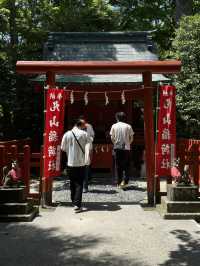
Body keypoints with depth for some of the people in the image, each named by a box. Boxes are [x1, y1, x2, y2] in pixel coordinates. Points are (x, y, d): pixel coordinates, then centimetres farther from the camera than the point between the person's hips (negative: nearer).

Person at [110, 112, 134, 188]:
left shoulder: (114, 126, 0)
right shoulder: (128, 126, -2)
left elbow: (112, 138, -1)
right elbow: (131, 138, 0)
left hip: (117, 148, 1)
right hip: (126, 148, -1)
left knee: (118, 165, 10)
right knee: (126, 165, 7)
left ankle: (119, 182, 14)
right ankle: (125, 180, -10)